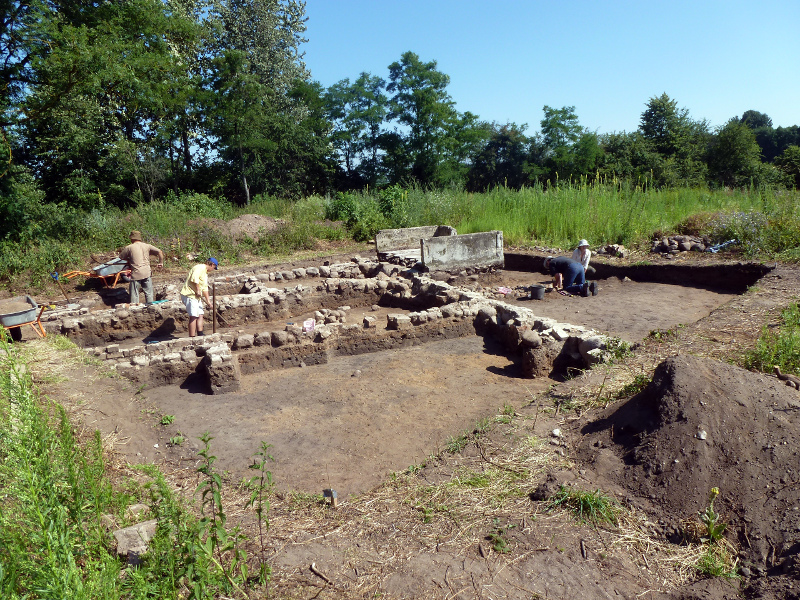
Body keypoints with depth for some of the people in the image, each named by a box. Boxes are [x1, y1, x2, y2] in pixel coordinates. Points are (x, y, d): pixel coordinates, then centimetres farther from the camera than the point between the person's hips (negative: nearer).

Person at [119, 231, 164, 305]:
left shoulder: (129, 247, 0)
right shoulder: (147, 246, 7)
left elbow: (121, 257, 11)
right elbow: (160, 252, 1)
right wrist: (161, 263, 10)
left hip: (136, 274, -3)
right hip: (147, 273, 3)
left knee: (134, 293, 5)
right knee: (148, 292, 12)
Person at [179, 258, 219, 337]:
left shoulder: (205, 272, 22)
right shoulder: (200, 268, -10)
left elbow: (205, 288, 25)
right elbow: (194, 278, -28)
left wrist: (208, 300, 23)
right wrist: (198, 290, -22)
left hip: (197, 296, 10)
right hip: (189, 295, -10)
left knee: (200, 315, 10)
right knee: (193, 316, -10)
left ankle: (200, 334, 12)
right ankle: (192, 337, -9)